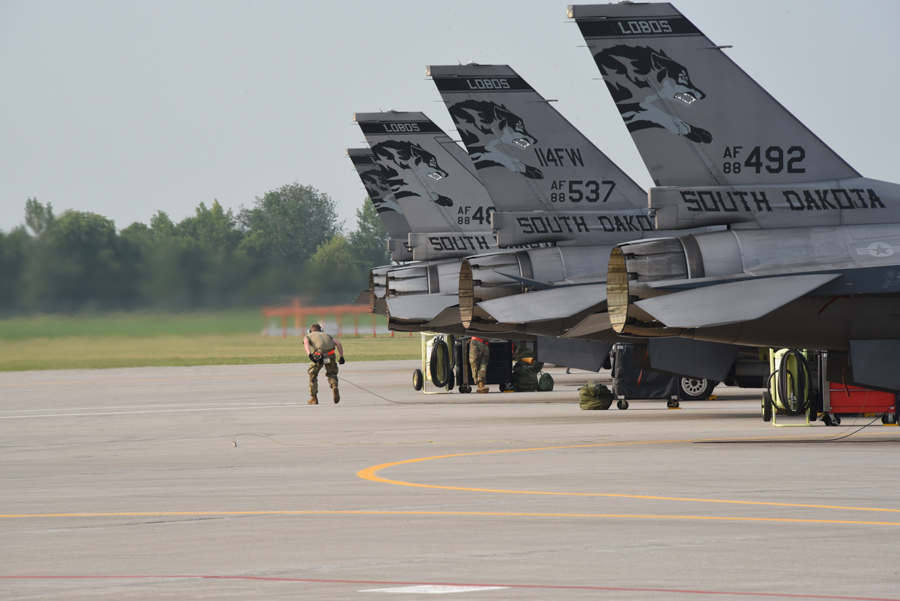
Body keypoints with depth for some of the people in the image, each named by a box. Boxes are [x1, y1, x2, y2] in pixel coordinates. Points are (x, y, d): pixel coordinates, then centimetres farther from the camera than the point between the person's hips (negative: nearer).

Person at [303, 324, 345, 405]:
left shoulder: (308, 336, 27)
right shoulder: (326, 335, 36)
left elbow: (306, 342, 1)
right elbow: (338, 344, 21)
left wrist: (310, 355, -14)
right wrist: (342, 357, 19)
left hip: (318, 355, -2)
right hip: (330, 355, 2)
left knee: (312, 375, 20)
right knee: (332, 374, 23)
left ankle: (313, 398, 22)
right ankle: (334, 387, -9)